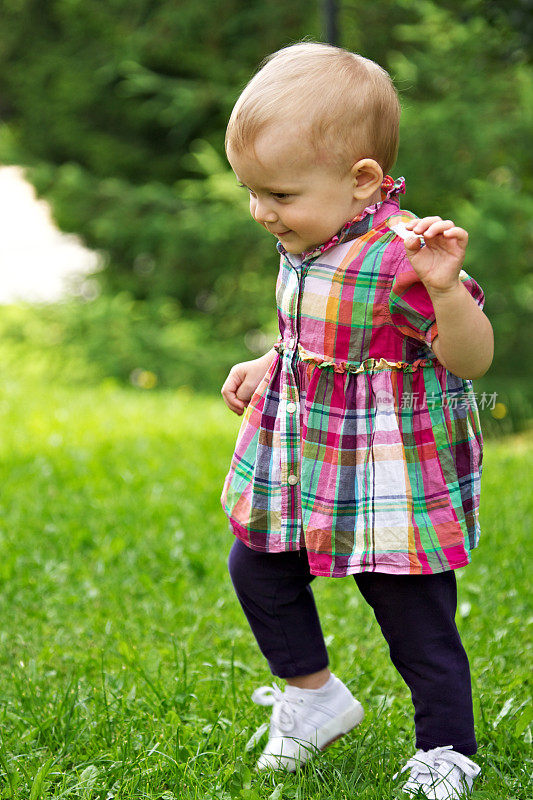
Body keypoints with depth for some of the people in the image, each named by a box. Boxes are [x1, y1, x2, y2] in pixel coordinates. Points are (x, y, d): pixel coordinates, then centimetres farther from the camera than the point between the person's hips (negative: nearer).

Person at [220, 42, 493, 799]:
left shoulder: (399, 256, -25)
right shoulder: (307, 245, 3)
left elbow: (472, 358, -26)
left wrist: (445, 288, -42)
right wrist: (268, 365, 12)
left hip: (392, 485, -8)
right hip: (304, 472, 8)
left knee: (419, 625, 3)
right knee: (256, 567, 17)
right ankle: (314, 696, 36)